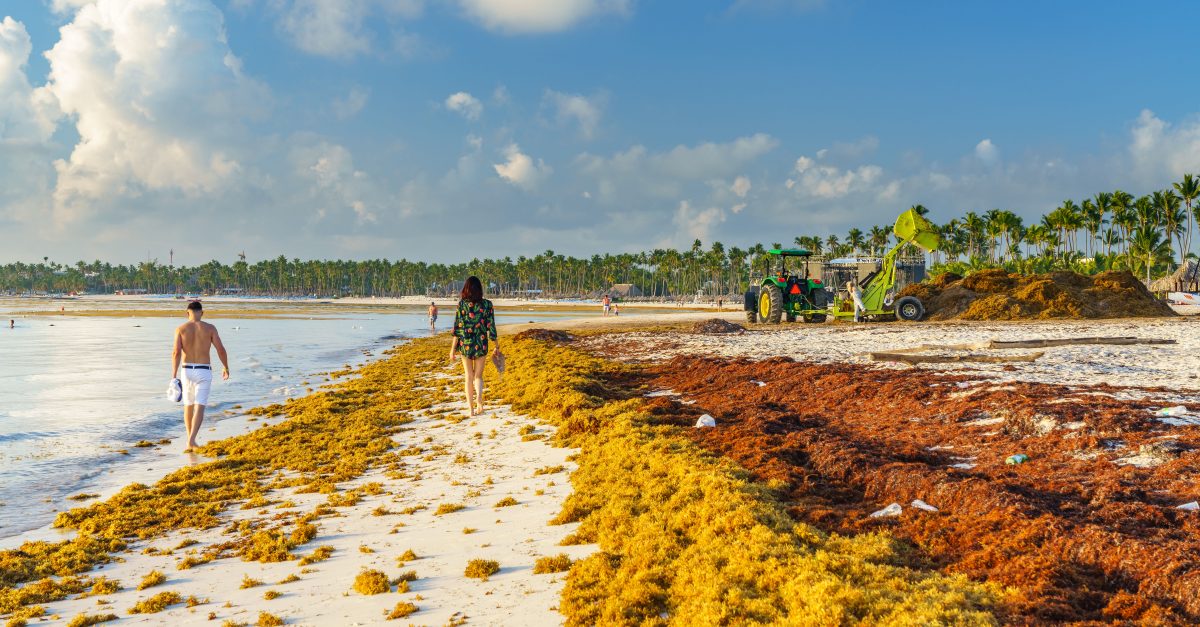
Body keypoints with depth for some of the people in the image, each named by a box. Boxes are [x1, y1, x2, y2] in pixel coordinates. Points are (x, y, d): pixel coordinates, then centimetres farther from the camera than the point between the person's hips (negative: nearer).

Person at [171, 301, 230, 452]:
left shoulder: (180, 328, -1)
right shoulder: (210, 328, -2)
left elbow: (176, 352, -11)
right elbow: (221, 349, -5)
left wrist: (173, 376, -11)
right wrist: (226, 367, 11)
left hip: (187, 371, 2)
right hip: (204, 372, -2)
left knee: (188, 405, 20)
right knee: (199, 408, -6)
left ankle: (190, 440, 28)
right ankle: (191, 441, -25)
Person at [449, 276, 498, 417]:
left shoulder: (462, 304, -5)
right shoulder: (487, 304, -4)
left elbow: (457, 327, -6)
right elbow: (491, 327, -2)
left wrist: (453, 348, 0)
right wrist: (497, 346, 7)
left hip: (465, 344, 0)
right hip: (481, 344, 0)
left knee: (468, 376, 11)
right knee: (478, 375, 13)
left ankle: (471, 408, 11)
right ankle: (479, 397, -16)